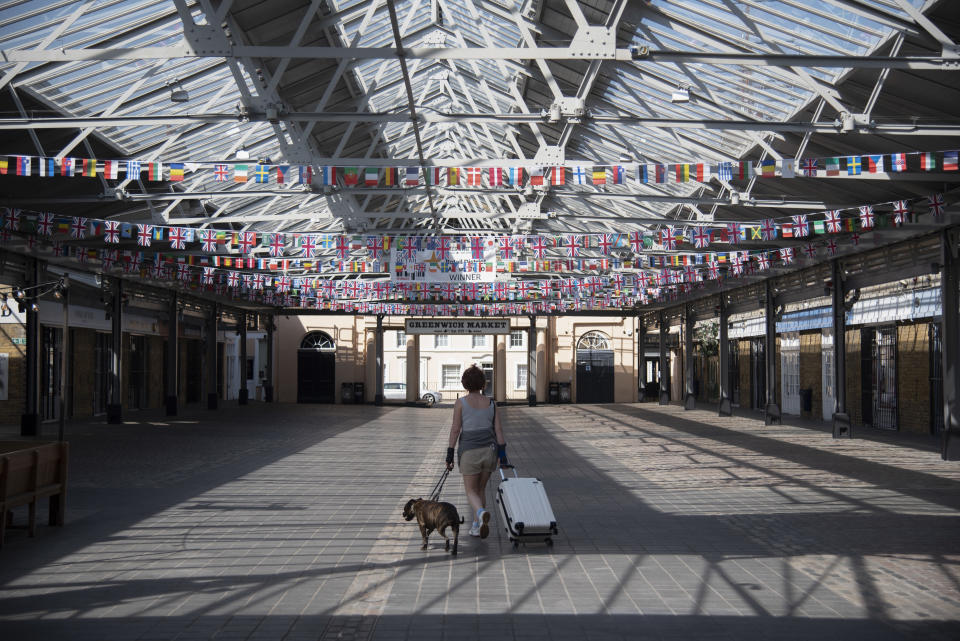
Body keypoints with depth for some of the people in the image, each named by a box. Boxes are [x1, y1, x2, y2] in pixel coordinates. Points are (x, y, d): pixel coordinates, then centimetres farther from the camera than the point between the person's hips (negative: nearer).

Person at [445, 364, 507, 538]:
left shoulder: (460, 403, -3)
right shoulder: (491, 403, 6)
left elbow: (455, 429, -6)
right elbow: (498, 429, 1)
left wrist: (450, 454, -2)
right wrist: (502, 453, 2)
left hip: (470, 452, -3)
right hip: (489, 450, 3)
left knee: (471, 492, 4)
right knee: (481, 489, 19)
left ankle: (481, 513, -27)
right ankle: (477, 526, 19)